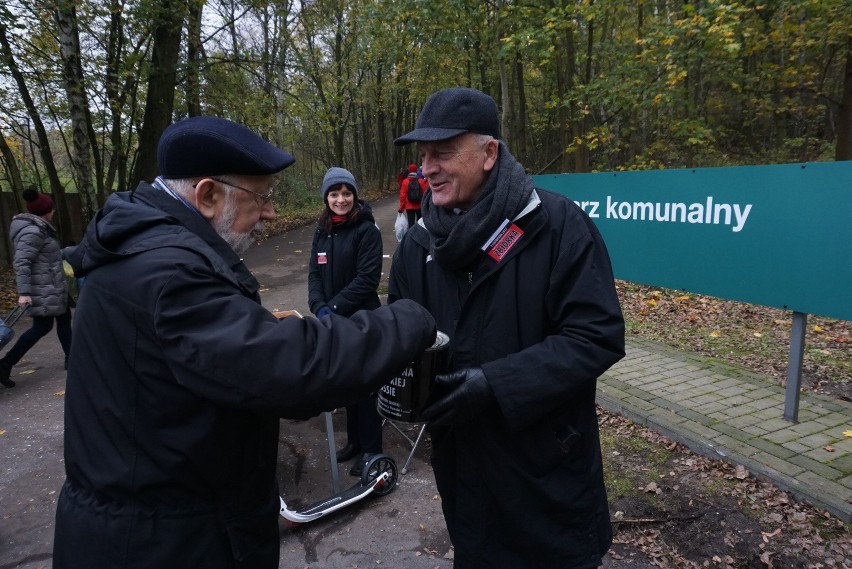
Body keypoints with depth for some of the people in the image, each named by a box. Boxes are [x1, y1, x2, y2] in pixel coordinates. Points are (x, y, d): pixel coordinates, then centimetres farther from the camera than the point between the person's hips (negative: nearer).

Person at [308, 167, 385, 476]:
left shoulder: (367, 230, -10)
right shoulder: (322, 231, 9)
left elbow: (367, 278, -17)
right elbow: (314, 273, 6)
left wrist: (335, 308, -19)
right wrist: (319, 307, -11)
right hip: (332, 321, 6)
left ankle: (370, 448, 17)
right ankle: (354, 439, 31)